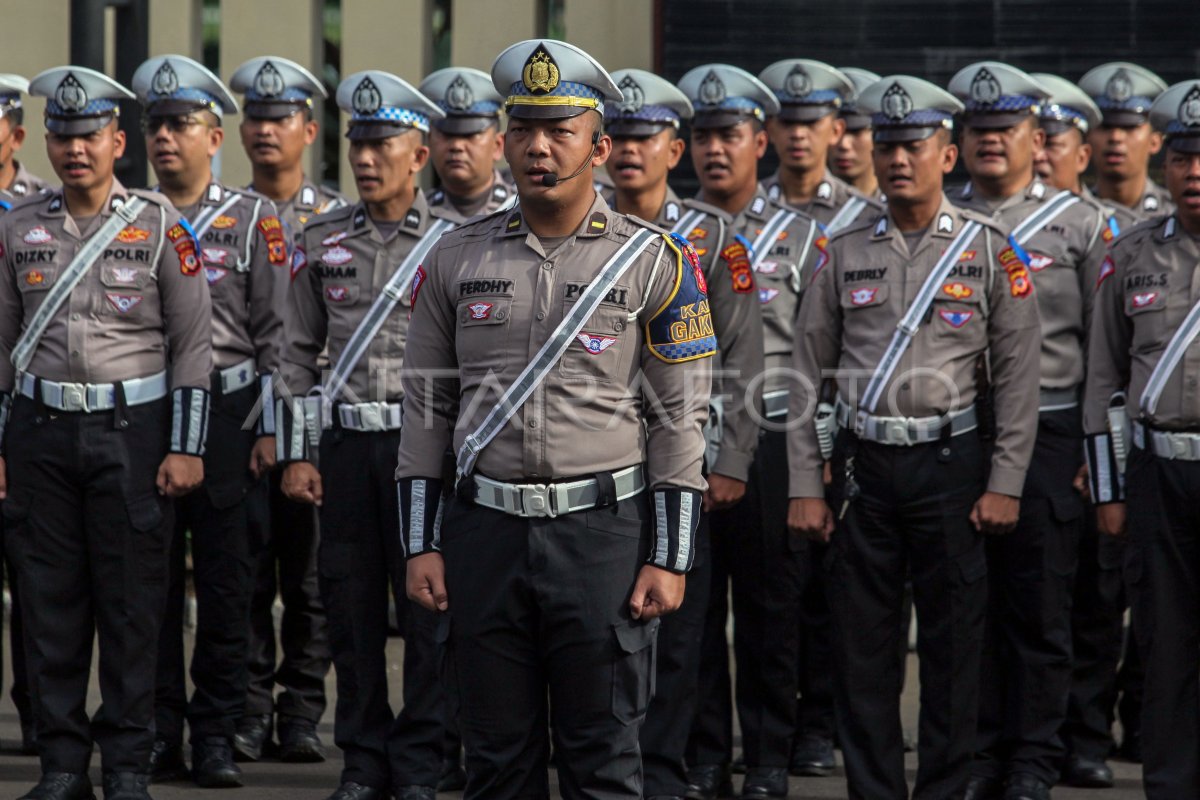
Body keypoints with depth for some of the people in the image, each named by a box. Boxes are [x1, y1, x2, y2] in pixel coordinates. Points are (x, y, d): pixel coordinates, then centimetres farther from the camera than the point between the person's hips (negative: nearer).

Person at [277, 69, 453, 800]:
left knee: (426, 607, -1)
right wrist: (297, 454, 5)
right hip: (344, 444, 3)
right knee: (351, 603, 5)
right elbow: (299, 353, 11)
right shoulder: (322, 242, 8)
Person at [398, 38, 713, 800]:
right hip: (484, 532, 3)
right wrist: (421, 544, 4)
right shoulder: (456, 261, 7)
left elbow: (680, 423, -1)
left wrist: (668, 559, -6)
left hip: (603, 534, -2)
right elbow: (425, 415, 10)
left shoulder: (657, 264, 0)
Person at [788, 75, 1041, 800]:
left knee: (953, 643, 2)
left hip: (951, 466, -2)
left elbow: (1019, 373, -1)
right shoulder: (846, 253, 6)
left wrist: (1005, 484, -6)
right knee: (862, 644, 4)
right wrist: (806, 487, 3)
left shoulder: (989, 248, 0)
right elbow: (809, 374, 8)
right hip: (864, 467, 2)